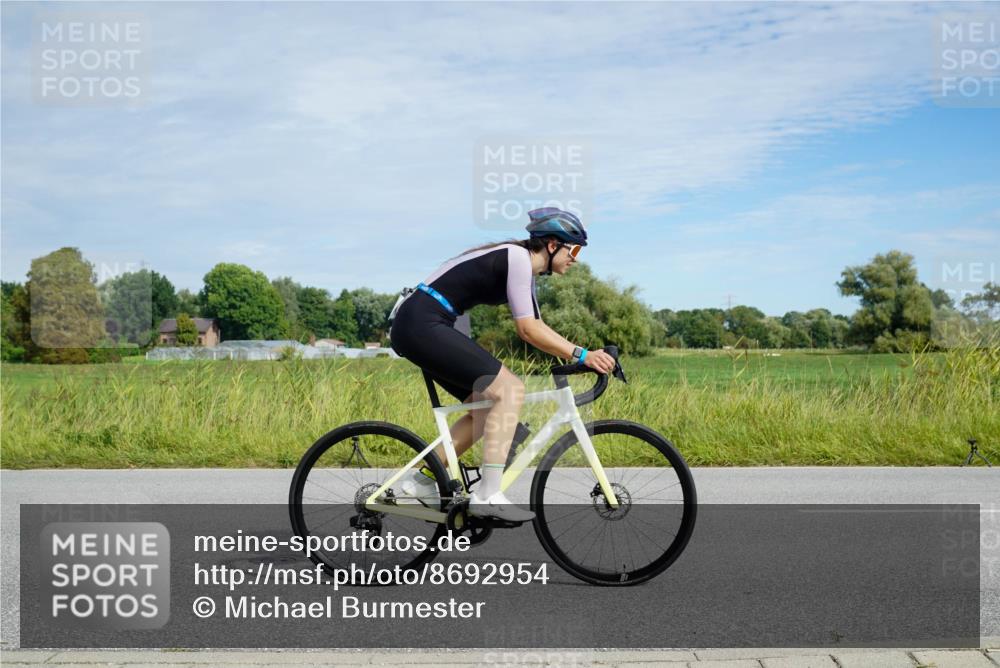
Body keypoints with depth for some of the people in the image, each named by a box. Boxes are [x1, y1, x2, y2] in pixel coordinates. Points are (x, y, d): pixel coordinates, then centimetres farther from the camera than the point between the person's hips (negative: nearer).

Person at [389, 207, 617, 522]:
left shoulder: (524, 265, 19)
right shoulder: (518, 257, -11)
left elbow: (538, 327, 20)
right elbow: (528, 329, -16)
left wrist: (585, 355, 13)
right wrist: (581, 355, -17)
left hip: (416, 327, 11)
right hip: (423, 324, -11)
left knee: (486, 408, 12)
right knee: (509, 389, -15)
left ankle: (421, 479, 16)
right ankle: (487, 495, -16)